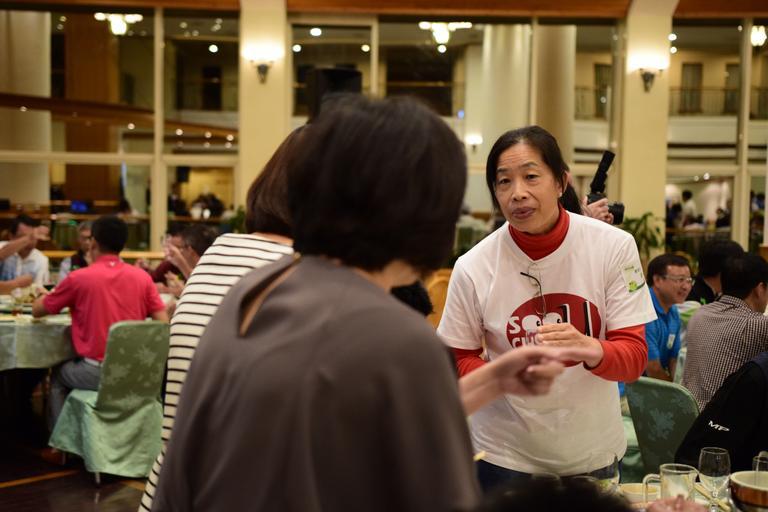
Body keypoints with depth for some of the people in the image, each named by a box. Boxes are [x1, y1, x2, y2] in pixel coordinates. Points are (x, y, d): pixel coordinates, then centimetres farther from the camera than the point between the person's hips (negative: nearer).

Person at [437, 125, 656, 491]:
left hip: (593, 450, 2)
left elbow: (634, 357, -11)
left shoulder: (614, 247, -13)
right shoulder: (473, 268, -15)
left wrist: (590, 349, -33)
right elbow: (459, 362, -3)